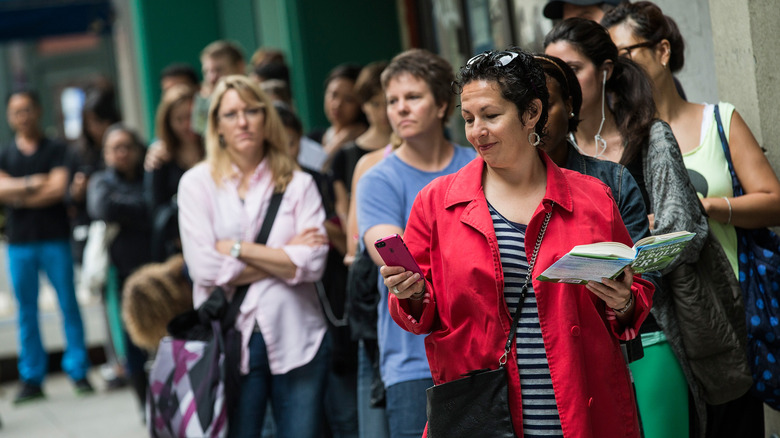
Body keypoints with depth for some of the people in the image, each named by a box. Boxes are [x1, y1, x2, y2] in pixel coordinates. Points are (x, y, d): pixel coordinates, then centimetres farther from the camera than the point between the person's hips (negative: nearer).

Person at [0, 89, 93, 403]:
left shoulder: (56, 150, 5)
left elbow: (59, 188, -7)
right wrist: (32, 183, -10)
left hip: (55, 239, -2)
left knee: (69, 304, -3)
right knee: (26, 310, 3)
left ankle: (78, 371, 2)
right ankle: (31, 379, 7)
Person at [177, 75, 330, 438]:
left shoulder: (298, 184, 6)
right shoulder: (197, 183, 3)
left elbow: (312, 264, -7)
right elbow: (204, 267, -9)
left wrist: (237, 248, -9)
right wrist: (284, 256, -6)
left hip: (297, 339, 1)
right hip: (229, 340, -1)